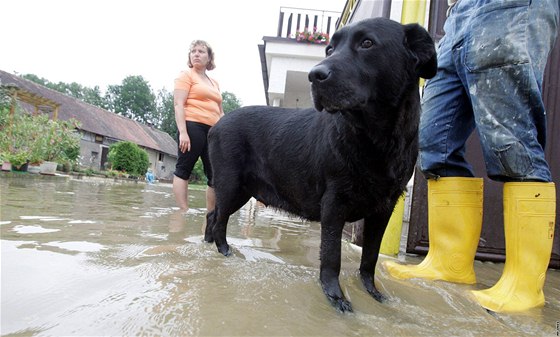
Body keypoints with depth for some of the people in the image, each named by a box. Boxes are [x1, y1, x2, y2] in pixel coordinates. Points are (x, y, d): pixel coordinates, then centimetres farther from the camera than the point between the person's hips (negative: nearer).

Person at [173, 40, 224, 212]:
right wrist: (182, 132, -18)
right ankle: (183, 212, -4)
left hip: (213, 131, 7)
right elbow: (178, 104, -6)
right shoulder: (186, 75, 5)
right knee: (183, 170, -6)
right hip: (192, 126, -6)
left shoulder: (215, 83, 23)